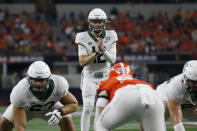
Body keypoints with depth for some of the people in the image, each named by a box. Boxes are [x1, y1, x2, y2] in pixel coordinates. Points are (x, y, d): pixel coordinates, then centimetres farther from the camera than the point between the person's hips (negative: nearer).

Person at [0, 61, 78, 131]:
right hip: (26, 107, -1)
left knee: (67, 121, -20)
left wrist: (60, 112, -41)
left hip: (50, 105, 1)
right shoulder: (20, 92, -44)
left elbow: (73, 104, -21)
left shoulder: (59, 84, -39)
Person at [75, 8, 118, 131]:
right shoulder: (84, 38, -9)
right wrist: (97, 52, -26)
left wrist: (103, 49, -26)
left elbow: (112, 60, -9)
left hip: (106, 76, 2)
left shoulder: (110, 37, -3)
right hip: (90, 77, -2)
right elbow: (82, 62, -14)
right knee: (87, 109, -10)